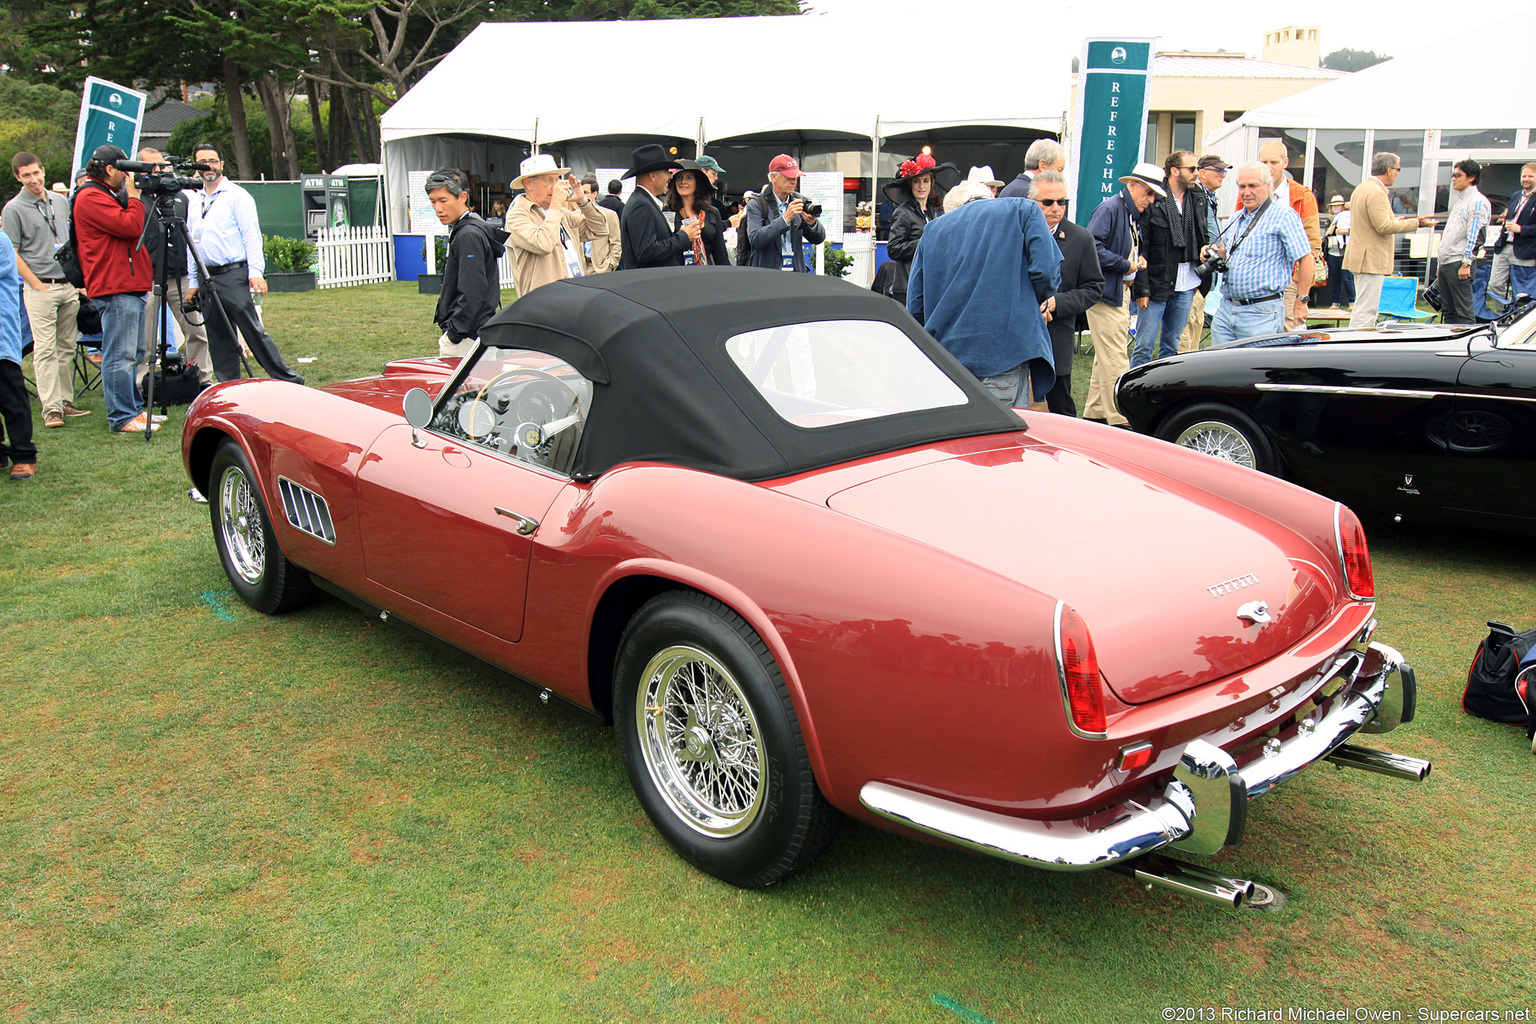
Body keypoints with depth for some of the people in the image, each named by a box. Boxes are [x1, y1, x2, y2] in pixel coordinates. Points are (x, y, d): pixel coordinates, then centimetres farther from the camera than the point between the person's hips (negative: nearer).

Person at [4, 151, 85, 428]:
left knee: (66, 348, 9)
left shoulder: (61, 201, 13)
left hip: (69, 286, 5)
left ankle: (65, 402, 17)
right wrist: (36, 283, -11)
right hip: (41, 288, -5)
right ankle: (51, 409, -9)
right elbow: (11, 254, -5)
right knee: (45, 350, -8)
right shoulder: (14, 209, -4)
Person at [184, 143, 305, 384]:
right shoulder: (195, 201, 18)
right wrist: (192, 282, 16)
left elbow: (251, 236, -6)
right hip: (207, 280, 6)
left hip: (234, 275, -6)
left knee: (253, 331, -11)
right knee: (218, 339, 6)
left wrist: (256, 272, -16)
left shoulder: (237, 195, 1)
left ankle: (287, 380, -7)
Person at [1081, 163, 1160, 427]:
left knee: (1107, 358, 13)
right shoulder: (1109, 209, -13)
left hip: (1122, 294, 10)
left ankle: (1094, 414, 21)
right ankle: (1119, 421, -6)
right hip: (1105, 294, -10)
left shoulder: (1134, 216, 16)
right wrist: (1125, 265, -17)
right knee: (1115, 361, -9)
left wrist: (1139, 259, 8)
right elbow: (1093, 247, -24)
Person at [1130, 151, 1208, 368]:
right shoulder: (1153, 200, -10)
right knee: (1144, 346, -3)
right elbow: (1140, 246, -11)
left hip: (1186, 286, 6)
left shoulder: (1198, 198, 9)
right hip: (1156, 284, -6)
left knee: (1171, 345, 12)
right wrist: (1141, 288, -14)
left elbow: (1204, 234, 26)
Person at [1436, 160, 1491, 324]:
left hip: (1459, 264, -9)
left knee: (1464, 312, -9)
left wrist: (1466, 263, -21)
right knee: (1448, 311, 10)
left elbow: (1474, 235, -15)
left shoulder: (1478, 201, -6)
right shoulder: (1461, 202, 23)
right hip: (1446, 263, 9)